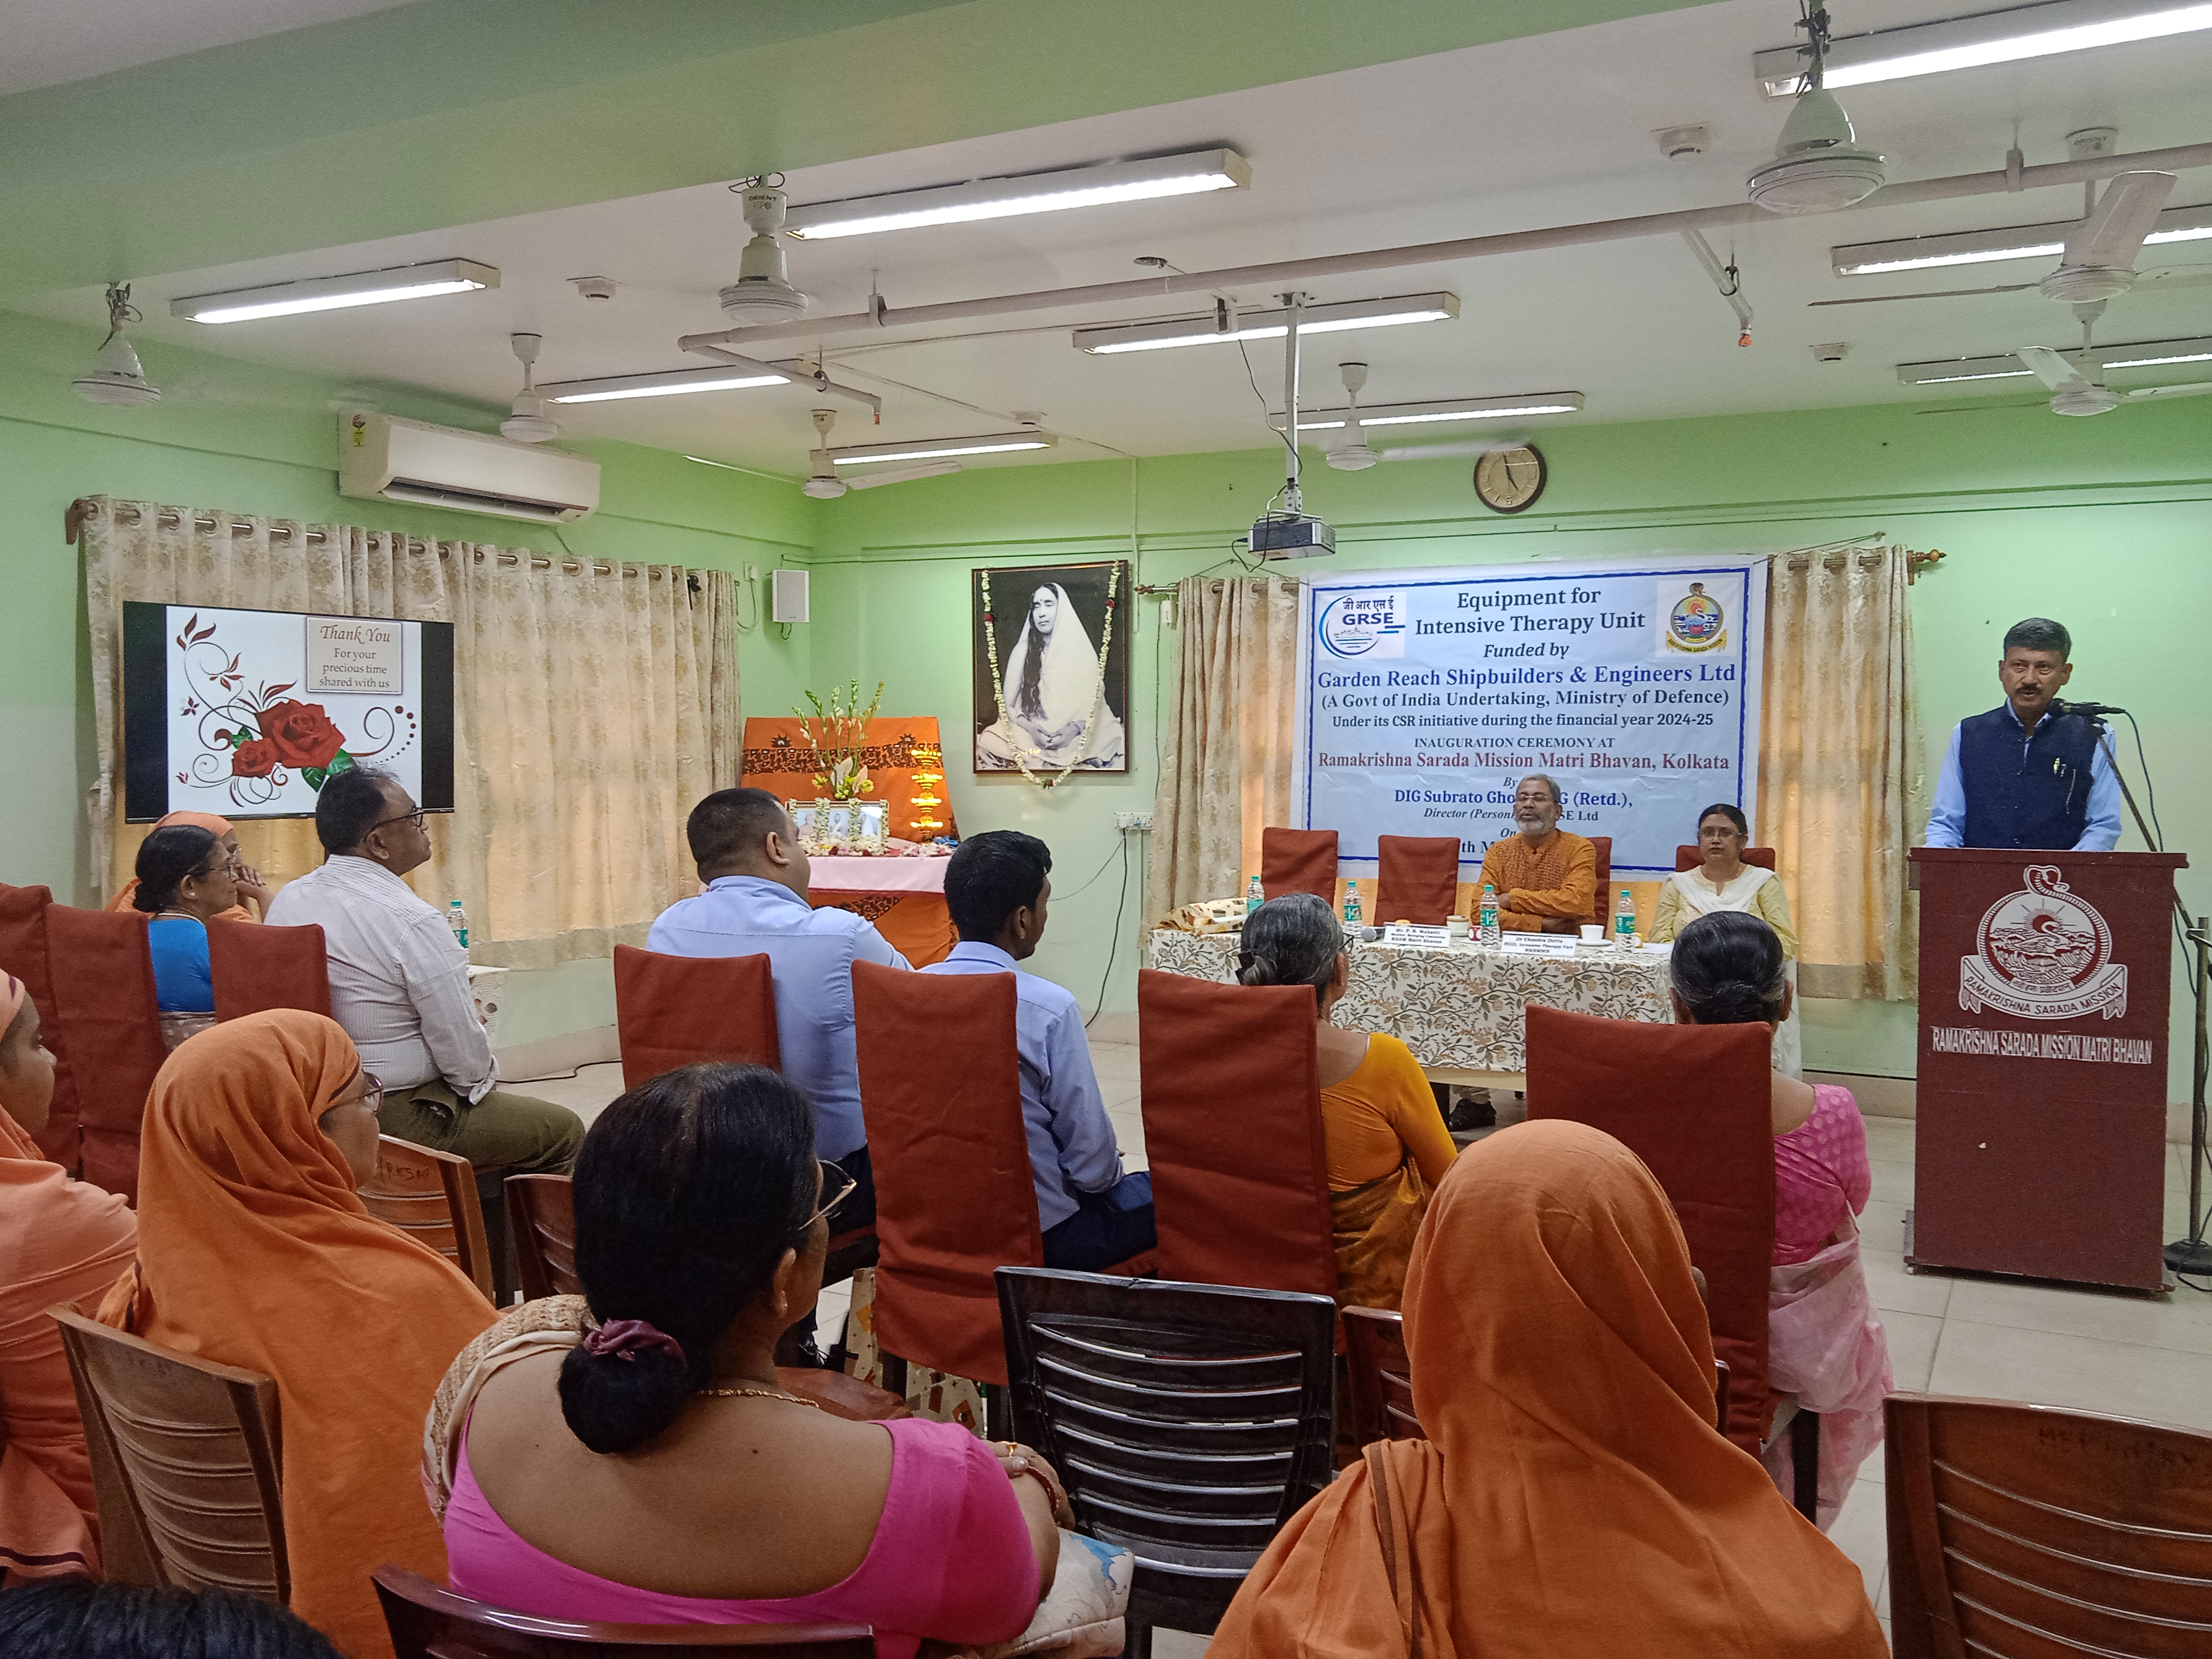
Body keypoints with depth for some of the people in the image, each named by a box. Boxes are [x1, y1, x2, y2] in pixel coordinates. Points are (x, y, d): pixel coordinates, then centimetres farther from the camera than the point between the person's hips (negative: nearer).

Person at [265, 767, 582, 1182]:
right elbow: (465, 1053, -20)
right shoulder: (413, 922, -23)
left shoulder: (287, 902, 2)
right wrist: (483, 1081, 2)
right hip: (399, 1119, -9)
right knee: (564, 1131, 6)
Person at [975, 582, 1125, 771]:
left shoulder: (1083, 652, 7)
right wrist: (1030, 728, -15)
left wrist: (1074, 729, -17)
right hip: (1029, 733, 1)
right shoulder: (1023, 651, 8)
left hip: (1075, 737, -1)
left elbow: (1095, 705, 4)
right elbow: (1006, 706, 5)